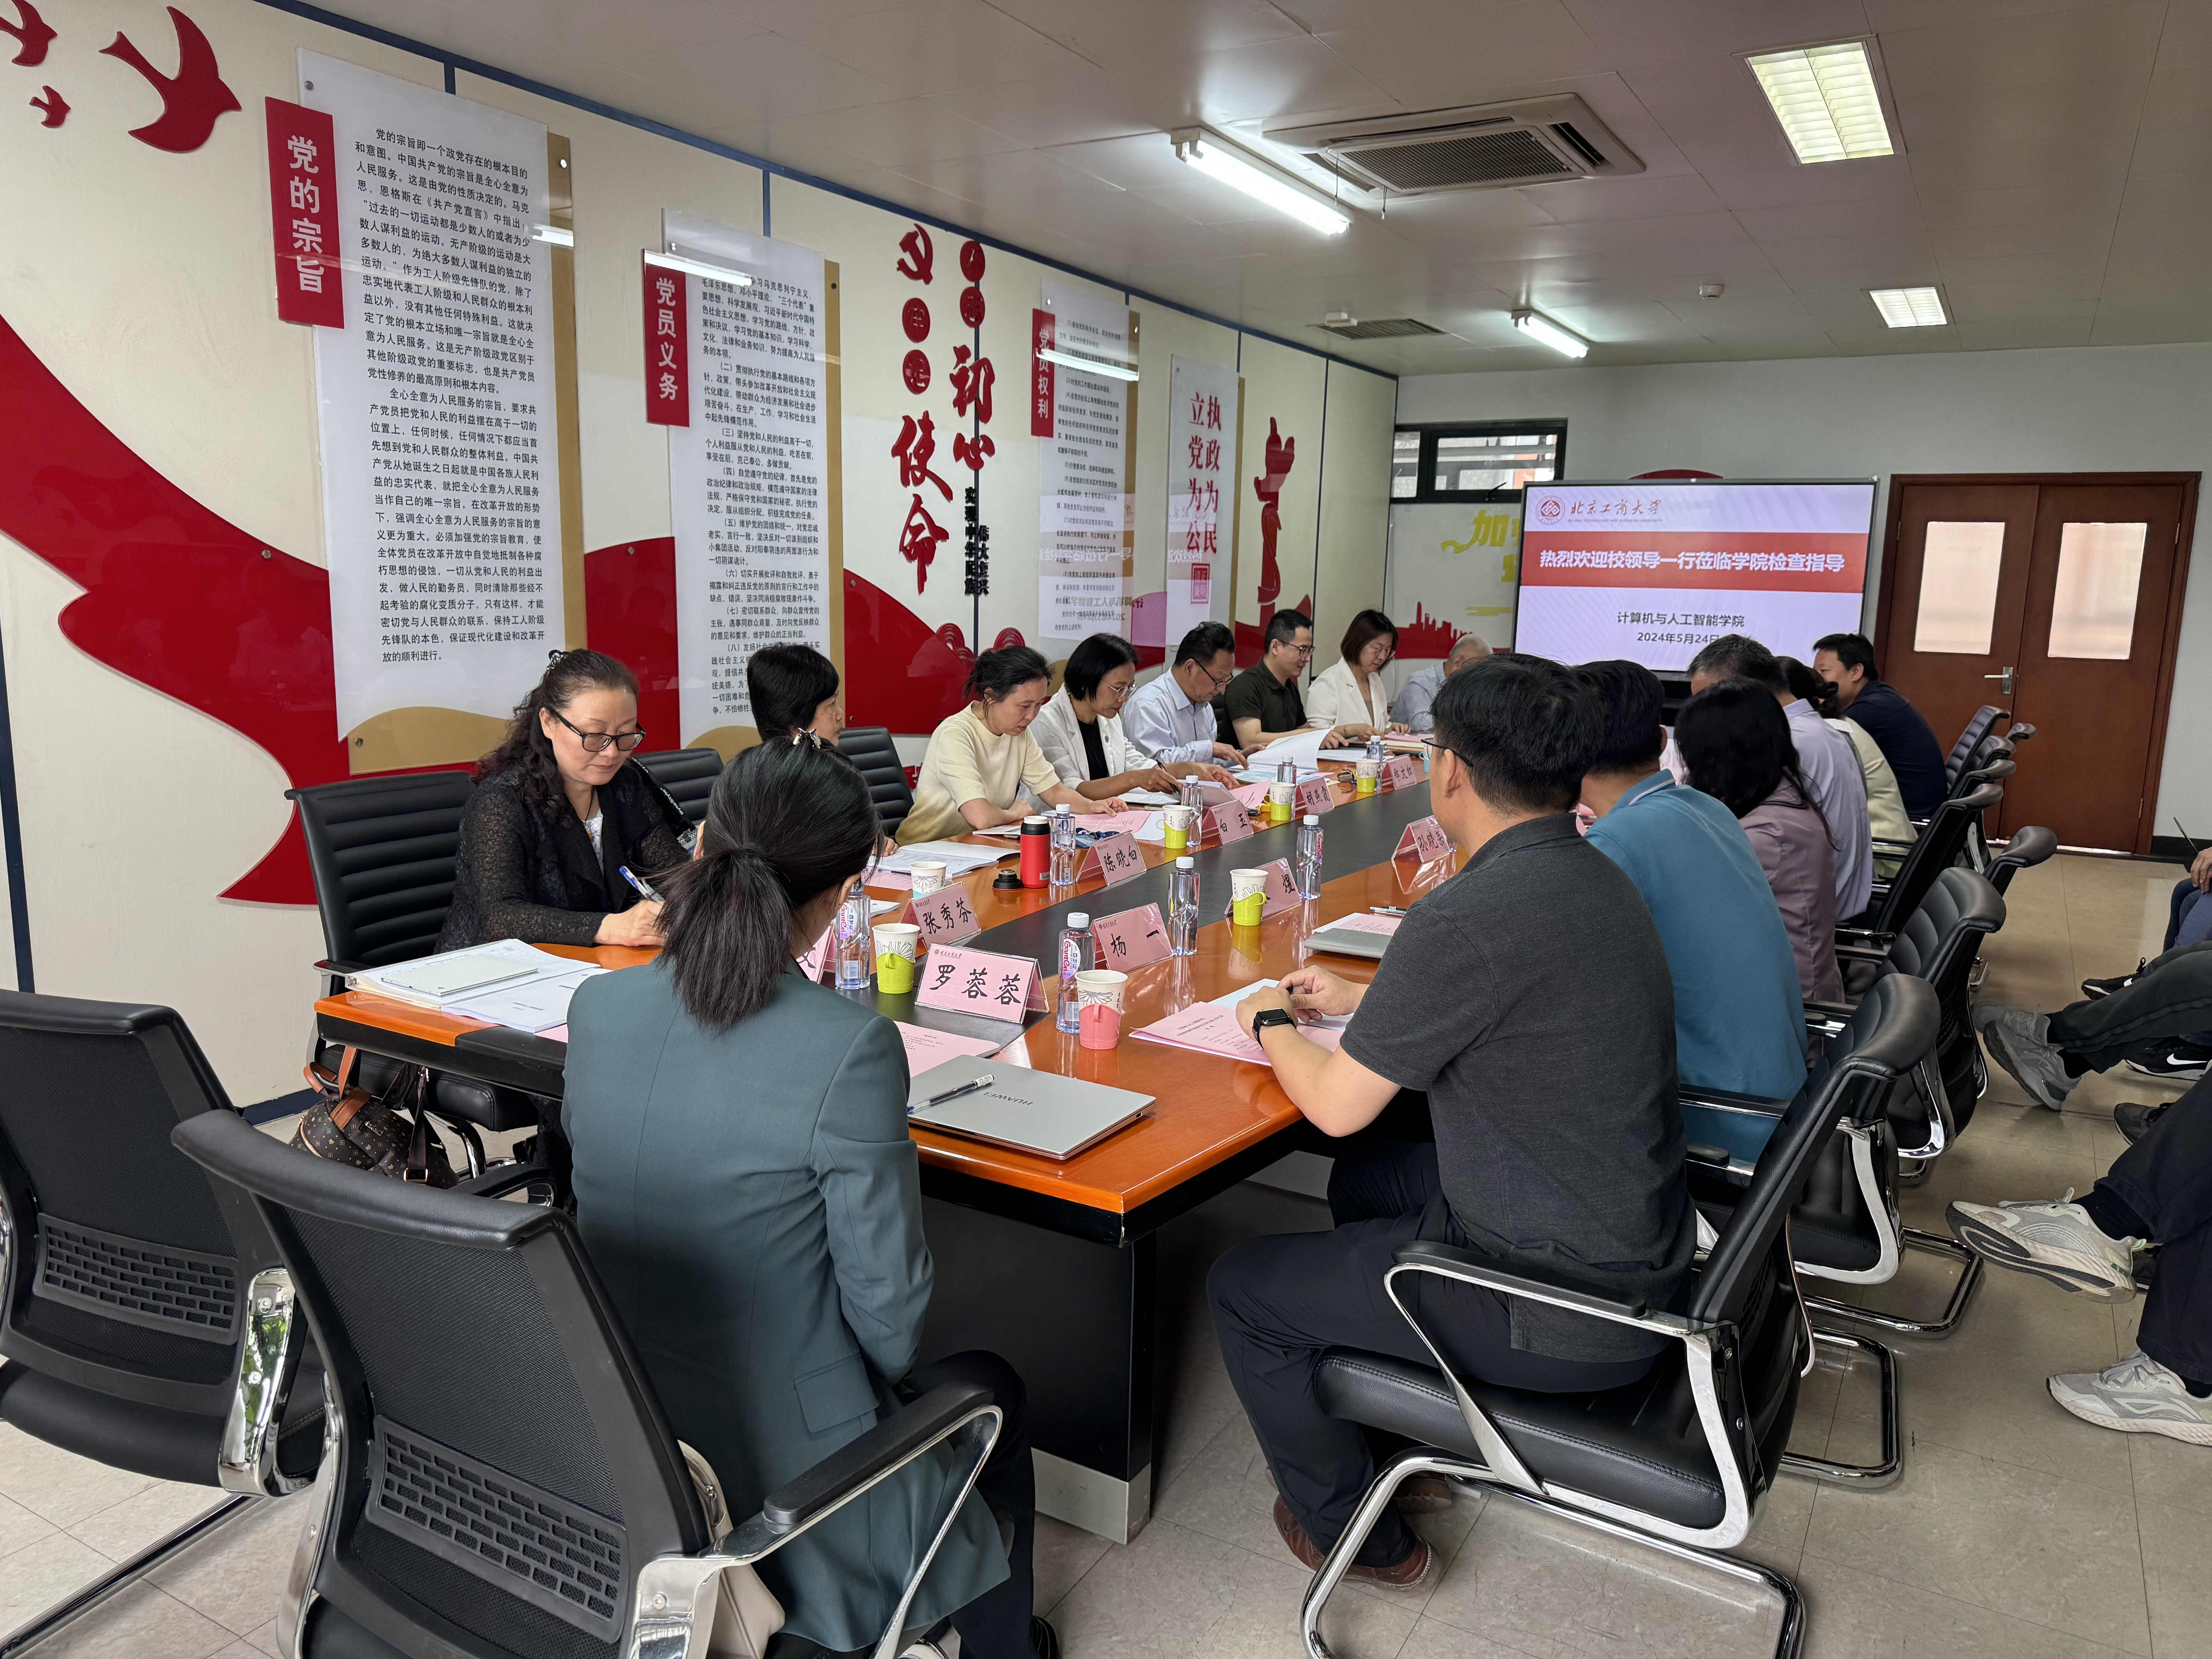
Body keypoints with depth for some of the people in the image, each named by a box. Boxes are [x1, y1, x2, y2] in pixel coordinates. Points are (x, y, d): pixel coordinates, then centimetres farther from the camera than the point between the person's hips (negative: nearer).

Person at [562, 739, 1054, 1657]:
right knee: (988, 1388, 25)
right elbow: (888, 1300, -18)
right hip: (783, 1483, -6)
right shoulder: (851, 1047, -27)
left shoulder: (595, 1007, -9)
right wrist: (886, 1370, 4)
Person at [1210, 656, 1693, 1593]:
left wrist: (1272, 1023, 3)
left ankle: (1353, 1536, 25)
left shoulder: (1471, 914, -28)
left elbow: (1336, 1105, -17)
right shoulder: (1591, 877, 1)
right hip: (1637, 1254, 9)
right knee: (1368, 1180, 29)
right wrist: (1358, 1001, 22)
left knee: (1242, 1289, 5)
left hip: (1563, 1311, -9)